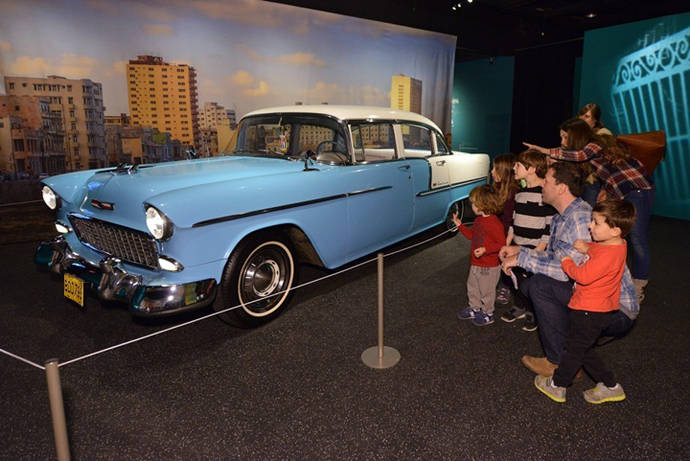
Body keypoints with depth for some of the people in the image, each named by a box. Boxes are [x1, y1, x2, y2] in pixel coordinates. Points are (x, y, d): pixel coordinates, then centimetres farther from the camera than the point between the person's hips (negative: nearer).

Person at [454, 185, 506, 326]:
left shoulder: (494, 223, -24)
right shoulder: (478, 219, 5)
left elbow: (501, 244, -23)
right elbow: (472, 235, 19)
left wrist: (485, 249, -33)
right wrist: (460, 225, 14)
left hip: (489, 267, -9)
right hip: (475, 264, 9)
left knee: (486, 291, 9)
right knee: (472, 288, 21)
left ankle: (488, 314, 27)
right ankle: (474, 309, 40)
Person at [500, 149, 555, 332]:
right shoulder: (520, 191, 11)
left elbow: (551, 223, -16)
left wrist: (541, 248, -17)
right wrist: (508, 243, 15)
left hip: (535, 248, -7)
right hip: (518, 246, 7)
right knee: (517, 277, 15)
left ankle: (533, 314, 23)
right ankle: (519, 307, 34)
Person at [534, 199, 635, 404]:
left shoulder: (608, 254, -30)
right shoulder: (616, 245, 0)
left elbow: (583, 276, -28)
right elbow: (597, 249, 21)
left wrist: (567, 263, -10)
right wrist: (587, 248, -1)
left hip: (590, 311, -9)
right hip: (597, 308, 9)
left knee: (575, 348, 9)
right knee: (584, 349, 22)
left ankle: (557, 385, 26)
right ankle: (610, 386, 31)